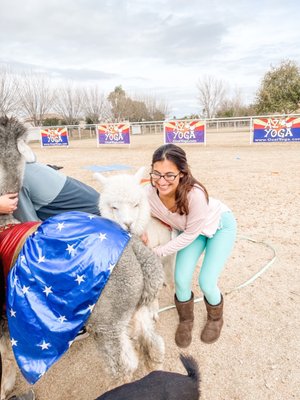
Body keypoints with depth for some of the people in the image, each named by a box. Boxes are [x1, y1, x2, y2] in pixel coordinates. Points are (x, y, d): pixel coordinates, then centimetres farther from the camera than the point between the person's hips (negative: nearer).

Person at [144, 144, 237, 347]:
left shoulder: (195, 194, -42)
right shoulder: (149, 193, -30)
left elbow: (190, 234, -26)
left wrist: (158, 252, -23)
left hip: (220, 225, -3)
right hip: (188, 228, 4)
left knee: (206, 283, -6)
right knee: (181, 280, -5)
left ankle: (216, 318, 30)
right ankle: (186, 319, 29)